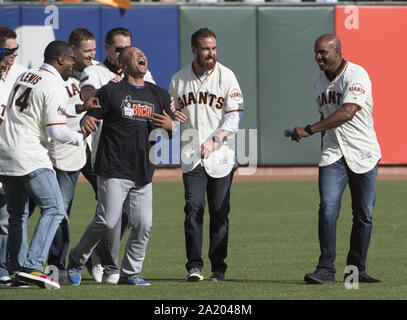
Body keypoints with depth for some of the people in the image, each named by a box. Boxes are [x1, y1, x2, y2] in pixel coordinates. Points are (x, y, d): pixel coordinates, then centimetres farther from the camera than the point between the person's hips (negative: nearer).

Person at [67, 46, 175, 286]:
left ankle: (130, 273, 13)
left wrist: (170, 125, -4)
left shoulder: (159, 95, 16)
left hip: (143, 174, 5)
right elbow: (91, 117, -2)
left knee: (143, 224, -2)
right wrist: (86, 123, -26)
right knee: (107, 221, -11)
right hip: (114, 171, -5)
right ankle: (77, 260, 10)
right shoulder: (111, 92, 2)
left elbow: (173, 129, 20)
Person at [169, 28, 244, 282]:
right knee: (194, 208, -12)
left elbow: (234, 116, -7)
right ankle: (195, 265, -14)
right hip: (191, 156, 1)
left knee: (219, 212, 2)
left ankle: (218, 268, 10)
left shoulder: (226, 76, 0)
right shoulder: (179, 79, 9)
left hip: (220, 157, -1)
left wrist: (216, 139, -22)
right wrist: (173, 116, -6)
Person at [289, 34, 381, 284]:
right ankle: (326, 269, -15)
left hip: (363, 154, -4)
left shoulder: (357, 76, -15)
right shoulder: (320, 81, 9)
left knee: (363, 215, 3)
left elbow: (347, 113, -28)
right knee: (328, 209, -13)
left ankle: (356, 270, 16)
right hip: (333, 155, 4)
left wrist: (309, 130, -30)